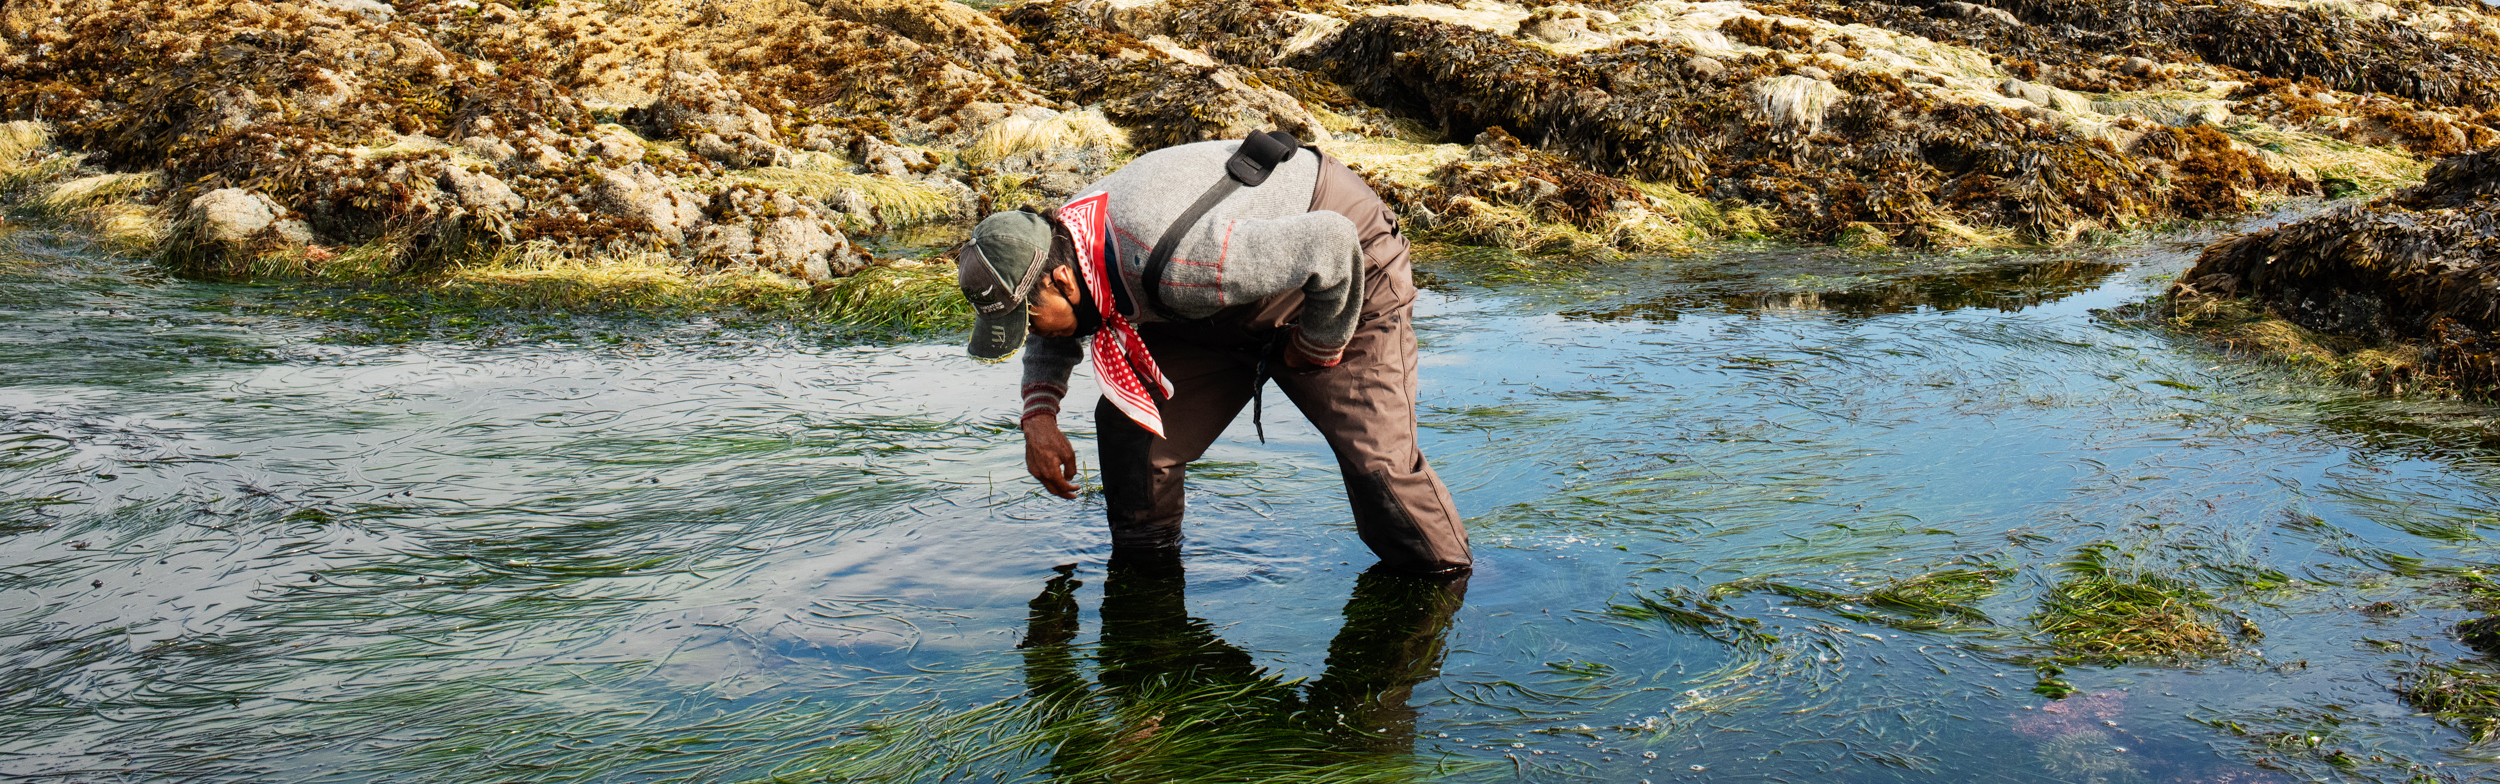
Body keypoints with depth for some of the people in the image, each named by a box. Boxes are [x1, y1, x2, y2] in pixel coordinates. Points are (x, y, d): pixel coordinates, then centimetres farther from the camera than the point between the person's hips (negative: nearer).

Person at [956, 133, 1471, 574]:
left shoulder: (1179, 265, -44)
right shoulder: (1060, 237, -15)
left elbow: (1330, 243, -36)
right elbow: (1052, 340, 11)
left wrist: (1320, 346, -20)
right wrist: (1038, 415, -6)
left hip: (1352, 272, -8)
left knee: (1375, 454, -19)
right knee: (1128, 422, -5)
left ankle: (1444, 575, 6)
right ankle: (1143, 564, 15)